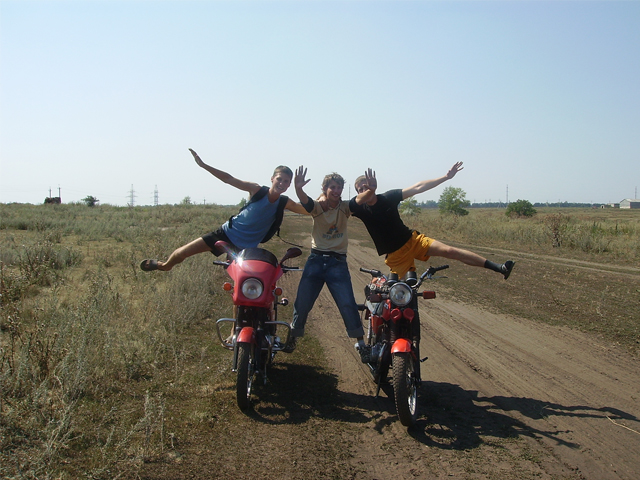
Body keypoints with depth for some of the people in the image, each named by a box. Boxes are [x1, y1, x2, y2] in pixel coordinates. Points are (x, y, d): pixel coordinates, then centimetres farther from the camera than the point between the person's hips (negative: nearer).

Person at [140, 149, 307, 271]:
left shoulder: (284, 203, -7)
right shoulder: (257, 190, -12)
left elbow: (309, 210, -11)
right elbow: (228, 179, -10)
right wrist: (203, 165, -15)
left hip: (245, 248, 1)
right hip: (227, 232, 0)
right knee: (181, 253, 3)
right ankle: (164, 265, 36)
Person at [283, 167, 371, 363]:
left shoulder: (344, 207, 0)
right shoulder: (317, 207, -3)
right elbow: (304, 200, -25)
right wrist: (298, 189, -48)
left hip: (338, 262, -1)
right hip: (316, 259, 1)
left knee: (348, 305, -7)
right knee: (302, 303, 5)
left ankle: (361, 343, 4)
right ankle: (292, 337, 26)